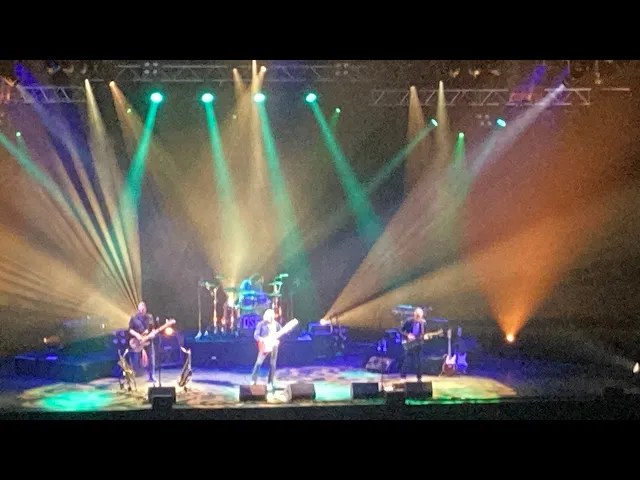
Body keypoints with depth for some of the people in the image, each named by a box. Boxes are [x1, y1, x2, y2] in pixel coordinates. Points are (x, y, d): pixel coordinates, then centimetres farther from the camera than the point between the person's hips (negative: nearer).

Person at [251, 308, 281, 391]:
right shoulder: (261, 324, -1)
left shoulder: (277, 324, 10)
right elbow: (256, 335, -5)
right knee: (258, 363, -11)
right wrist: (262, 339, -24)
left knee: (273, 365, 3)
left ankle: (270, 383, 12)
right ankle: (253, 381, -2)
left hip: (274, 346, 3)